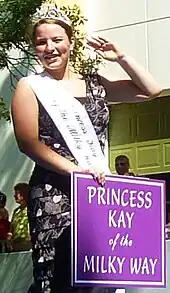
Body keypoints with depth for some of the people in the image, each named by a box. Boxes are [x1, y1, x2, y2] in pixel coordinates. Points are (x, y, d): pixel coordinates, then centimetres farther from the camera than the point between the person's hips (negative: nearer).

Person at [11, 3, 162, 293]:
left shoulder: (94, 84, 15)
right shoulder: (30, 87, 4)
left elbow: (151, 90, 18)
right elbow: (29, 143, -8)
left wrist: (120, 57, 8)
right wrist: (76, 169, -17)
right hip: (54, 193, -4)